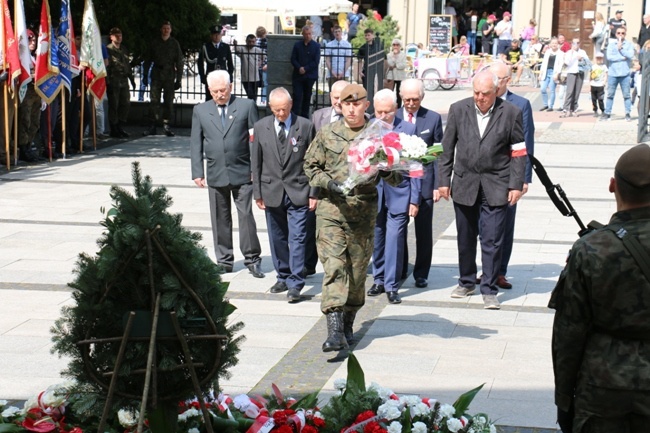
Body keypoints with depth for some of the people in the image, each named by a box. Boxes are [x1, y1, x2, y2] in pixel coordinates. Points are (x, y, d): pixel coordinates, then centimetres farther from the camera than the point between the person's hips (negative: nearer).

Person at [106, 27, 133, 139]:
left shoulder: (124, 49, 17)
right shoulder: (108, 49, -4)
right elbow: (105, 67, -10)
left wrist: (131, 78, 20)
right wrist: (107, 82, -16)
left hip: (124, 80, 7)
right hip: (113, 81, -7)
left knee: (125, 103, 7)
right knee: (114, 105, -3)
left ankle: (120, 127, 18)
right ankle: (114, 130, 4)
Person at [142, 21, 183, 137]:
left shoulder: (174, 43, 4)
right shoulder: (155, 43, 7)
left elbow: (179, 62, 3)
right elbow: (148, 59, 12)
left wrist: (178, 79, -2)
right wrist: (145, 75, 6)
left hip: (169, 76, -1)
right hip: (156, 74, 1)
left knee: (169, 101, -1)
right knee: (154, 100, -2)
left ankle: (166, 125, 5)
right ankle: (153, 125, 1)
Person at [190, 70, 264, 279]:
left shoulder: (247, 106, 1)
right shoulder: (200, 111, 8)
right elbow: (195, 144, 8)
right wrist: (197, 172, 1)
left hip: (242, 173, -2)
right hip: (215, 174, 3)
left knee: (246, 216, -3)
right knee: (220, 219, 8)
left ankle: (252, 258, 8)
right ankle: (224, 261, 18)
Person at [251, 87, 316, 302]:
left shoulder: (305, 126, -4)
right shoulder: (260, 128, 3)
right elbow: (256, 163, 7)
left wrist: (313, 193, -4)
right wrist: (257, 193, 4)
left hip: (298, 192, -3)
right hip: (271, 192, 3)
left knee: (297, 238, -6)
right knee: (277, 238, 12)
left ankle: (295, 284, -4)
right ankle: (283, 277, 26)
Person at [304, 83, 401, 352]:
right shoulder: (327, 134, 5)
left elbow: (396, 177, 8)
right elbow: (310, 166, 10)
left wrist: (386, 172, -16)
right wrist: (330, 183, -8)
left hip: (364, 212, 1)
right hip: (331, 208, -1)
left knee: (358, 269, 9)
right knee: (334, 267, -12)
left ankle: (348, 324, 27)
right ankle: (335, 331, -19)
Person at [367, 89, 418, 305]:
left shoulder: (408, 129, -3)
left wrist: (414, 199, -3)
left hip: (399, 192, -2)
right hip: (373, 191, 2)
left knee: (394, 238, -6)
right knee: (376, 238, 11)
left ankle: (391, 286, 2)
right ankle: (379, 280, 25)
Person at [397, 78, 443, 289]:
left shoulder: (433, 118, 2)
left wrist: (437, 185, -4)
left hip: (424, 182, -1)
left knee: (424, 232, 6)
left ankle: (421, 274, 17)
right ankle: (398, 273, 16)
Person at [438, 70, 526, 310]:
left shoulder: (511, 113, -4)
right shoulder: (458, 110, 1)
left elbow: (518, 152, 0)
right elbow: (447, 148, 5)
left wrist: (516, 185, -5)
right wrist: (444, 180, 2)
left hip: (495, 186, -2)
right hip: (464, 184, 2)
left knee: (492, 240, -4)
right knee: (465, 238, 13)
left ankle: (489, 290, 6)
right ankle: (467, 282, 30)